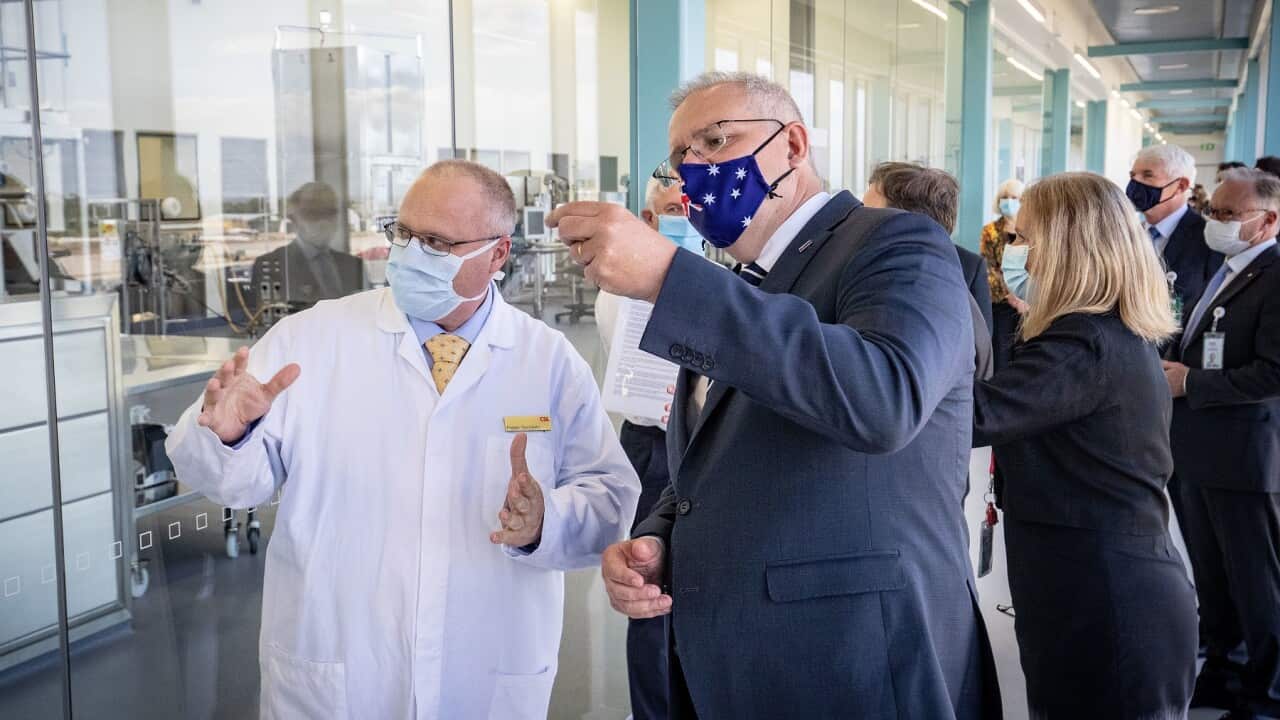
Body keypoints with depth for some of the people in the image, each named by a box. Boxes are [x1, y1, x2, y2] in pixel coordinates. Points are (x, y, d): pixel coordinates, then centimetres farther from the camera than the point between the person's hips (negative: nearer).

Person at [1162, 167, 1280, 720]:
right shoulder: (1226, 270, 13)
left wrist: (1189, 383, -19)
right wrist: (1173, 362, 3)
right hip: (1200, 452, 9)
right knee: (1212, 579, 19)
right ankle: (1220, 673, 34)